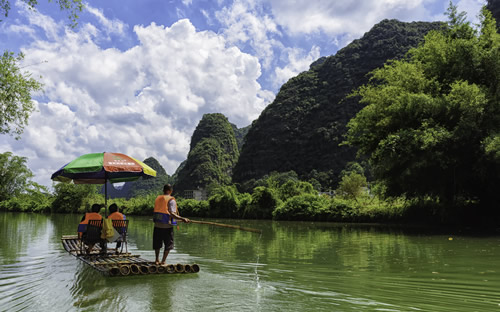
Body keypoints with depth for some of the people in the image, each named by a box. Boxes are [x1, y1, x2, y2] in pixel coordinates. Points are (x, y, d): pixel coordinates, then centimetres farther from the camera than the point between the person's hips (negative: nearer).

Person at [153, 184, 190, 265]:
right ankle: (163, 261, 5)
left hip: (157, 225, 6)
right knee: (168, 244, 7)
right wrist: (182, 219, -24)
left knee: (157, 243, 18)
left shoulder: (158, 198, 9)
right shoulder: (171, 200, -10)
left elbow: (157, 211, 14)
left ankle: (157, 260, 27)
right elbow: (172, 214, -21)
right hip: (167, 226, -6)